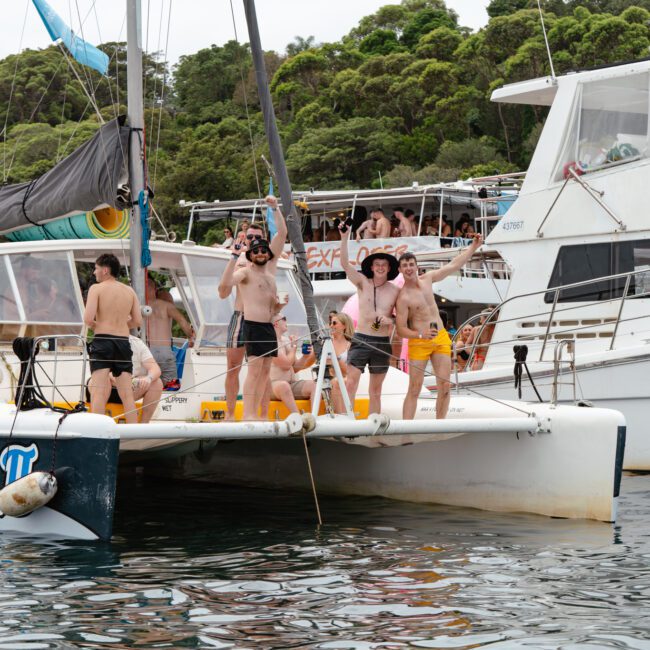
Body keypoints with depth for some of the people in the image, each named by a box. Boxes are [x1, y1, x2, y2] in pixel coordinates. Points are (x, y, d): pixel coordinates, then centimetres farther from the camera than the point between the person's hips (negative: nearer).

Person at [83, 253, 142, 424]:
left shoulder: (96, 289, -4)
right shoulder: (130, 291, 11)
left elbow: (88, 319, -13)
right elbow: (137, 321, 10)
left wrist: (95, 326, 8)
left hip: (102, 341, -4)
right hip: (123, 342, 4)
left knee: (99, 391, -7)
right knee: (127, 394, 5)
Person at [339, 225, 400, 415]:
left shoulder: (395, 291, 4)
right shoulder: (363, 283, 1)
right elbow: (345, 264, -11)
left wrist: (390, 320, -13)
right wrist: (345, 238, -20)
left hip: (382, 343, 2)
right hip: (361, 340, -2)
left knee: (375, 390, 7)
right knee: (351, 383, -15)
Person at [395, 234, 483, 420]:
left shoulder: (428, 278, 4)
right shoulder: (403, 298, -14)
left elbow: (453, 265, 14)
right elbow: (401, 330, -15)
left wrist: (474, 246, 15)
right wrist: (421, 335, -30)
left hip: (441, 338, 6)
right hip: (419, 342, -6)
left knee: (445, 387, -1)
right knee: (414, 389, -8)